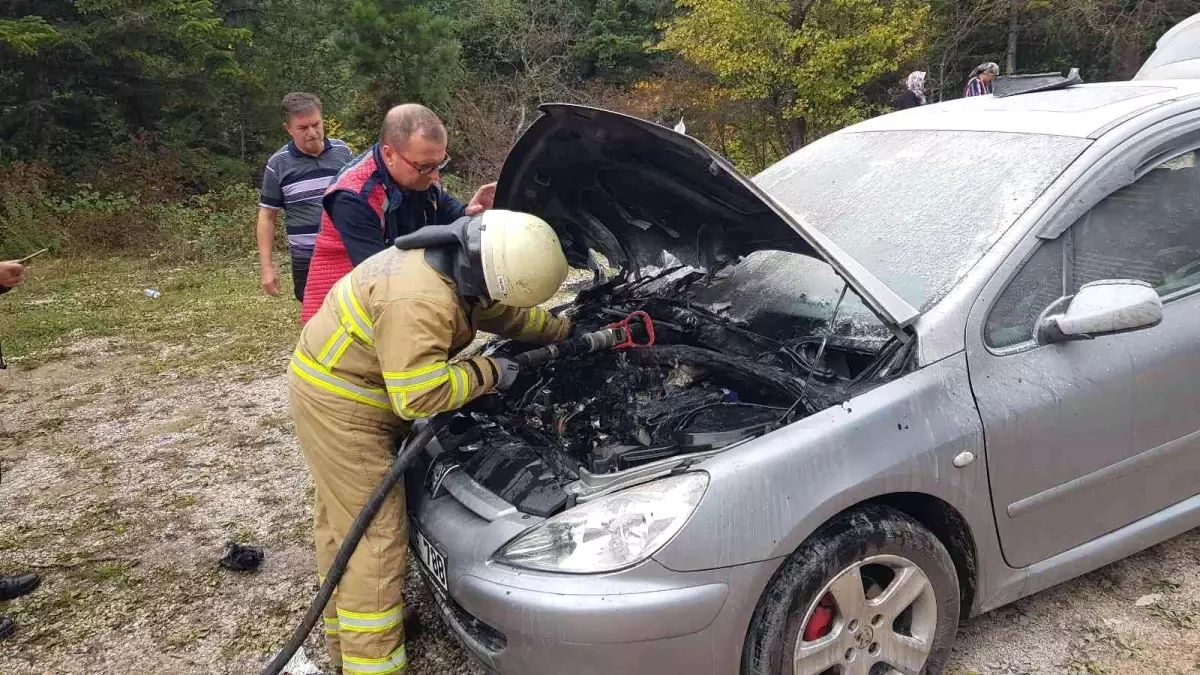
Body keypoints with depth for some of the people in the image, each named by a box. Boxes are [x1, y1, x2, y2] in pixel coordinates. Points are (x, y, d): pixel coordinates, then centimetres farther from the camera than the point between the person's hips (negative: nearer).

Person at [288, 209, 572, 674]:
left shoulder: (452, 260, -3)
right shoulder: (420, 302, -35)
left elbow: (508, 314, 14)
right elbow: (417, 395, -35)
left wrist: (565, 331, 18)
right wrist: (488, 373, -23)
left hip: (334, 384, 10)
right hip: (338, 402, -10)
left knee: (342, 518, 21)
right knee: (373, 535, -4)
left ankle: (345, 631, 39)